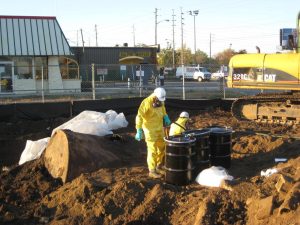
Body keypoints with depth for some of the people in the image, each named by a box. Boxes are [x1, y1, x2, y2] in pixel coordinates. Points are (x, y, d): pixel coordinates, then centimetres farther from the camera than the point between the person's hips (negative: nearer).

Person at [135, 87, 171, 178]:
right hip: (150, 129, -7)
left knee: (162, 147, 15)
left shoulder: (161, 101, -3)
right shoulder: (146, 103, -25)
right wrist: (139, 131, -32)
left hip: (159, 128, 7)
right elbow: (139, 117, -28)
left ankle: (159, 167, 31)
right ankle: (152, 171, 9)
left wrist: (165, 117, 4)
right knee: (152, 150, -3)